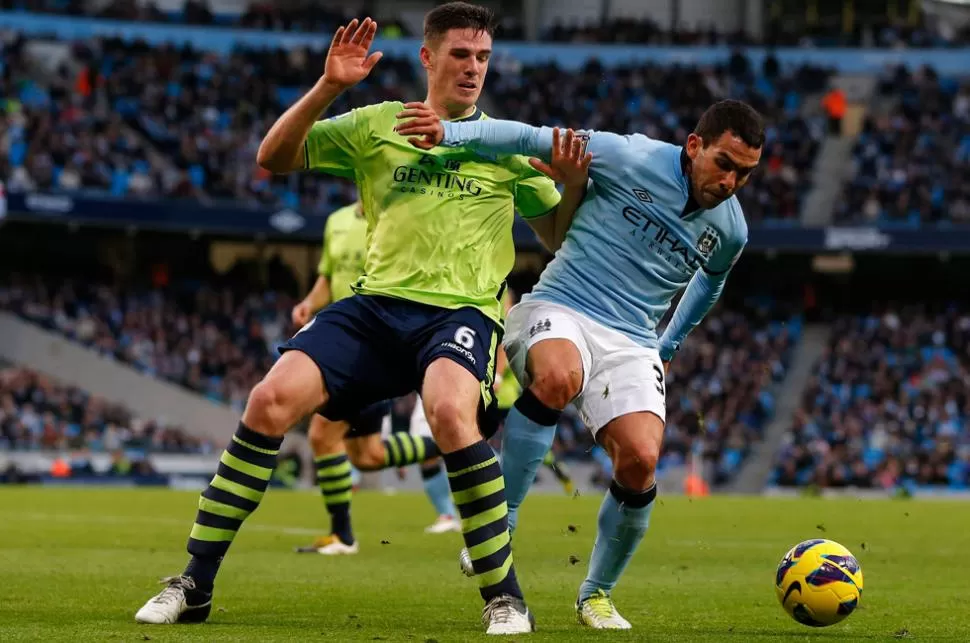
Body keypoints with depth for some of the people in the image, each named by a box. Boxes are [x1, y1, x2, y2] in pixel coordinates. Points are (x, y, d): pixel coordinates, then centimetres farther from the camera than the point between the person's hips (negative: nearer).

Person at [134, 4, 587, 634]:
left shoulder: (507, 143, 12)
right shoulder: (377, 125, 13)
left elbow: (560, 237, 17)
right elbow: (274, 158, 8)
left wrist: (573, 182, -4)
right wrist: (328, 87, -5)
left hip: (462, 312, -2)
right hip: (376, 303, 2)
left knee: (450, 412, -36)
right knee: (271, 399, -19)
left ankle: (505, 597, -22)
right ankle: (194, 586, -7)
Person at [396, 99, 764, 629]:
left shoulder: (730, 231, 7)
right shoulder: (628, 157, -8)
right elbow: (527, 138, -10)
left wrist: (670, 346, 35)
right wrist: (448, 132, -22)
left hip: (632, 345, 4)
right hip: (557, 312, -4)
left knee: (641, 460, -21)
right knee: (559, 377, -40)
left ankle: (597, 594, 4)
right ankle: (498, 522, -24)